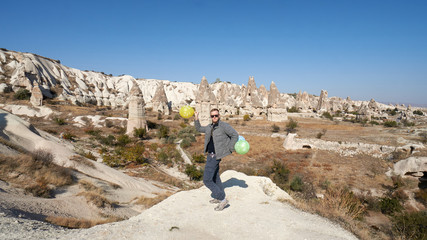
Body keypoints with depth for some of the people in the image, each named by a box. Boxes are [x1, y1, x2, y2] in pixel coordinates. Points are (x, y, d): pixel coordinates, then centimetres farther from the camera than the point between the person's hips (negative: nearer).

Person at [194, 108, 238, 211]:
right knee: (215, 178, 21)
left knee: (207, 180, -9)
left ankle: (223, 199, -1)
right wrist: (196, 119, 12)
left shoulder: (224, 125, -14)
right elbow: (199, 129, 25)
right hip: (210, 155, 9)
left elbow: (235, 135, -11)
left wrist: (230, 149, -11)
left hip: (215, 156, -9)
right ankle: (219, 198, 37)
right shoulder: (210, 127, 9)